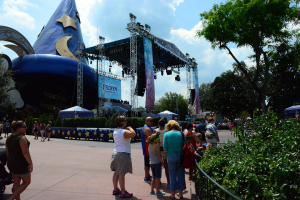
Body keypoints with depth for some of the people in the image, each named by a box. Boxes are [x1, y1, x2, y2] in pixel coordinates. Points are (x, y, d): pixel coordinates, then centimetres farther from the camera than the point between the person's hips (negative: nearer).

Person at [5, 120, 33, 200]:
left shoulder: (9, 138, 7)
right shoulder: (22, 138, -19)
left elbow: (7, 152, 13)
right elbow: (25, 152, -23)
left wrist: (10, 162, 22)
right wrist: (30, 163, -21)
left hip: (11, 164, 8)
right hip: (21, 164, -8)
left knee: (16, 183, 17)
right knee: (26, 182, 8)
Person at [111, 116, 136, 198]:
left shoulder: (115, 131, 11)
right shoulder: (124, 132, -19)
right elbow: (133, 134, -33)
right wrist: (130, 128, -14)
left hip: (116, 153, 9)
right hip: (123, 154, -9)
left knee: (116, 173, 17)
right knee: (121, 174, -2)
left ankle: (115, 189, 29)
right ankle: (123, 193, 6)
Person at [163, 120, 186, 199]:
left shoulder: (166, 134, -5)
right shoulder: (181, 133, -2)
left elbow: (165, 149, -8)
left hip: (171, 156, -1)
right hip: (180, 156, 1)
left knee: (172, 175, 10)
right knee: (181, 175, 13)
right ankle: (181, 193, 24)